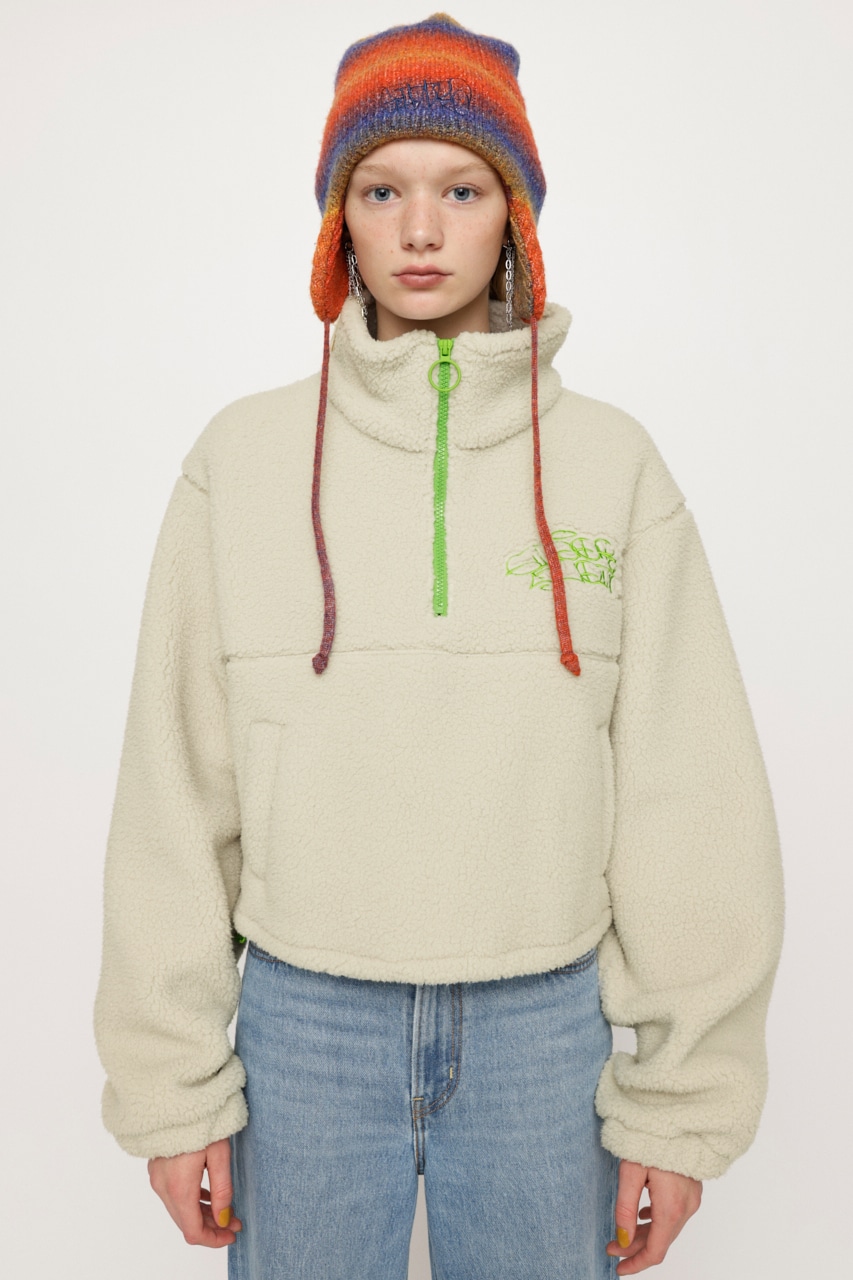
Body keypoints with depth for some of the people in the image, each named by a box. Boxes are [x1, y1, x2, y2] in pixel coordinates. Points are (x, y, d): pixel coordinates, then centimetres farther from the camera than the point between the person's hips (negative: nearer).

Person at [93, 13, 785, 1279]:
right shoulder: (244, 457, -3)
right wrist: (171, 1081, 0)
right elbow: (176, 789, -1)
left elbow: (691, 800, -3)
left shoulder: (612, 464, -4)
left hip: (547, 1029, 0)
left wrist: (683, 1098, -2)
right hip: (303, 1023, 1)